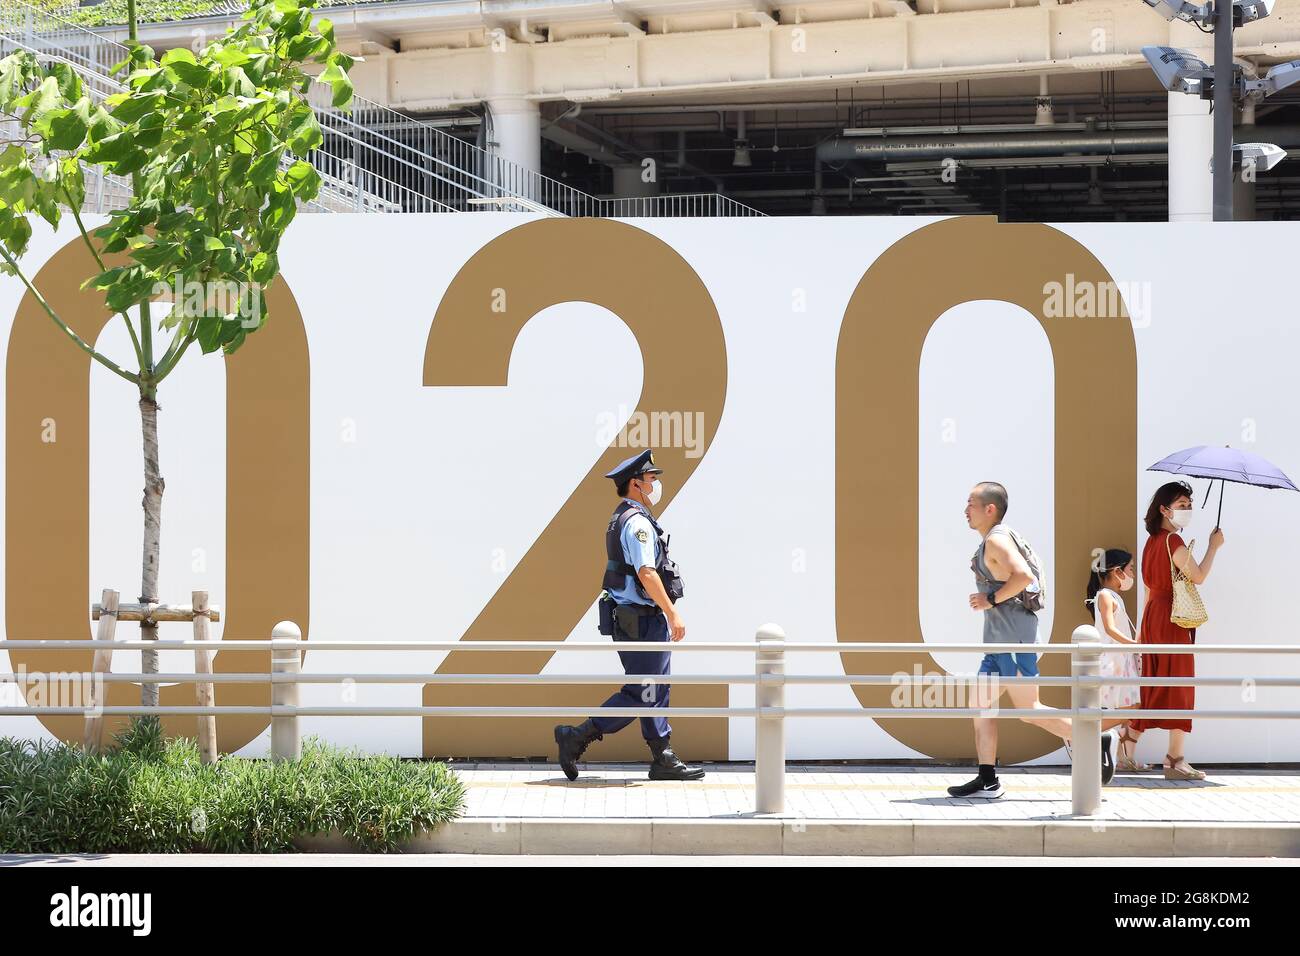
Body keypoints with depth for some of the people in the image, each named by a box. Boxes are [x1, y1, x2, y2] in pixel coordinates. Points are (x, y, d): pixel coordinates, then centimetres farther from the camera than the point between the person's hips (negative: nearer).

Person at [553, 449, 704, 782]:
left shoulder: (622, 519, 16)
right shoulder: (638, 522, -17)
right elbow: (646, 573, -24)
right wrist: (673, 613, -21)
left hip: (634, 618, 11)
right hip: (643, 620, -11)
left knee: (655, 691, 11)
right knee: (640, 694, -7)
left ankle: (664, 759, 13)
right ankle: (576, 739, -4)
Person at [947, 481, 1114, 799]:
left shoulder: (996, 540, -12)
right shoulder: (993, 541, 19)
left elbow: (1023, 575, -28)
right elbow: (1028, 579, 29)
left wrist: (991, 600, -19)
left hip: (1014, 638, -11)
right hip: (999, 639, 11)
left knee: (1028, 710, -9)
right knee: (981, 705, 7)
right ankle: (987, 780, 5)